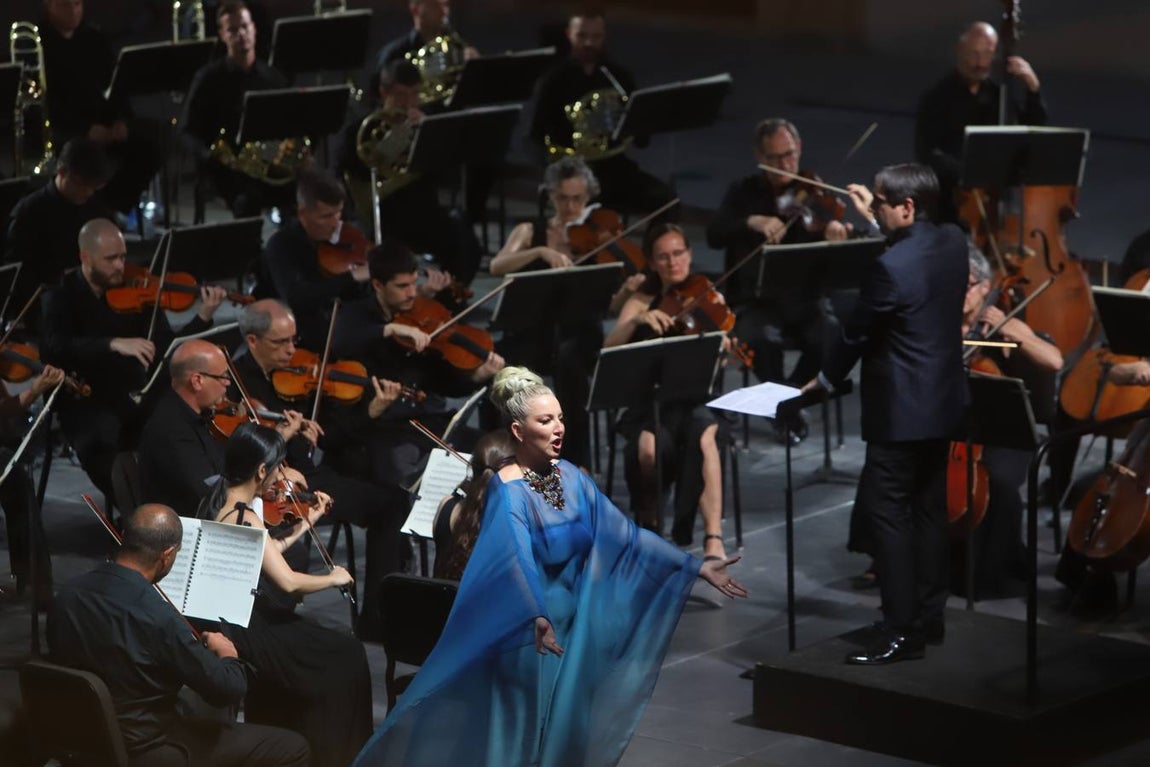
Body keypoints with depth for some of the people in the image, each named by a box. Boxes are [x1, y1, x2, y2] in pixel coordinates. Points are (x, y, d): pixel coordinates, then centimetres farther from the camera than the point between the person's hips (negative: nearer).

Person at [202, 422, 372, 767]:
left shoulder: (218, 500, 3)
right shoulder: (246, 518, -25)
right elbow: (289, 582, -30)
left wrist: (306, 522, 15)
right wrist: (332, 578, -13)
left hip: (221, 619, 10)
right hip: (244, 632, -10)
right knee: (346, 656, 5)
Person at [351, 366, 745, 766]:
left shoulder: (570, 477, 2)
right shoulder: (508, 491, -19)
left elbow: (623, 533, 3)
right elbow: (517, 557, -35)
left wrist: (697, 567, -1)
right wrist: (537, 617, -52)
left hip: (571, 630, 6)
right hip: (523, 636, -6)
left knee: (564, 731, 10)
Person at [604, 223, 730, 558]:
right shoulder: (641, 302, 6)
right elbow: (609, 348, -10)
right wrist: (638, 321, -28)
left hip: (696, 400, 0)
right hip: (650, 403, 0)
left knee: (703, 434, -37)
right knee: (649, 447, -35)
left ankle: (713, 538, -43)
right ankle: (649, 524, -6)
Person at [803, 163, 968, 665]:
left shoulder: (890, 267, -23)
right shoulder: (953, 242, 1)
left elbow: (857, 332, -12)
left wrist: (825, 379, 4)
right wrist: (875, 222, 20)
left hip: (902, 411, -9)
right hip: (944, 402, 9)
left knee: (887, 514, -4)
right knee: (929, 510, 16)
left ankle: (901, 633, -5)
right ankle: (929, 617, 25)